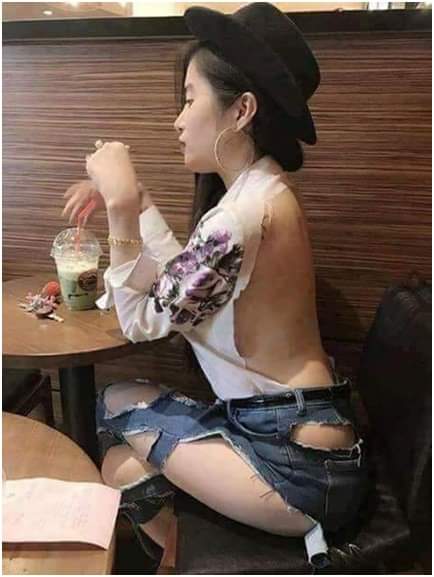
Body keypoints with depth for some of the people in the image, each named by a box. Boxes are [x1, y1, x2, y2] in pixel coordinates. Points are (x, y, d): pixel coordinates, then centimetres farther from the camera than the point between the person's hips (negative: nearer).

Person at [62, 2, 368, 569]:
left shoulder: (242, 213, -25)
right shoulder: (262, 192, 5)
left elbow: (141, 321, -13)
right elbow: (182, 281, 9)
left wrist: (122, 208, -13)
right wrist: (135, 202, 9)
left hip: (298, 461, -8)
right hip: (296, 434, 8)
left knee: (118, 404, 6)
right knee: (123, 469, 11)